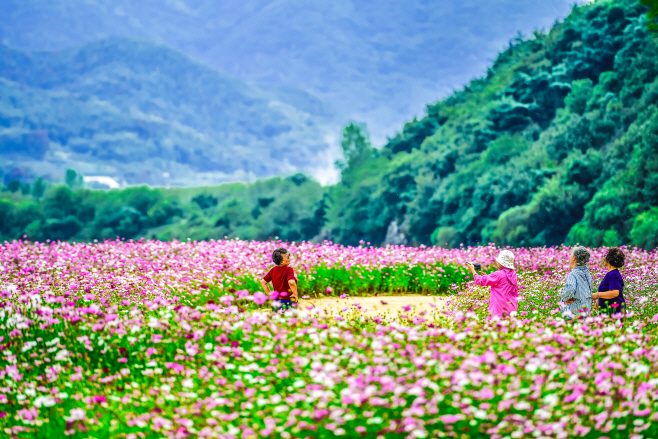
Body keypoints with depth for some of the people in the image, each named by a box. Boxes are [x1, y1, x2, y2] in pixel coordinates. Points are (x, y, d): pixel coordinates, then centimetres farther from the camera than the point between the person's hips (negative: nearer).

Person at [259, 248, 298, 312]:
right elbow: (291, 282, -32)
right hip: (287, 302, -7)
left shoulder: (273, 270, 5)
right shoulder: (288, 270, -15)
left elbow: (263, 281, 10)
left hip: (276, 301, 7)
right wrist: (295, 295, -17)